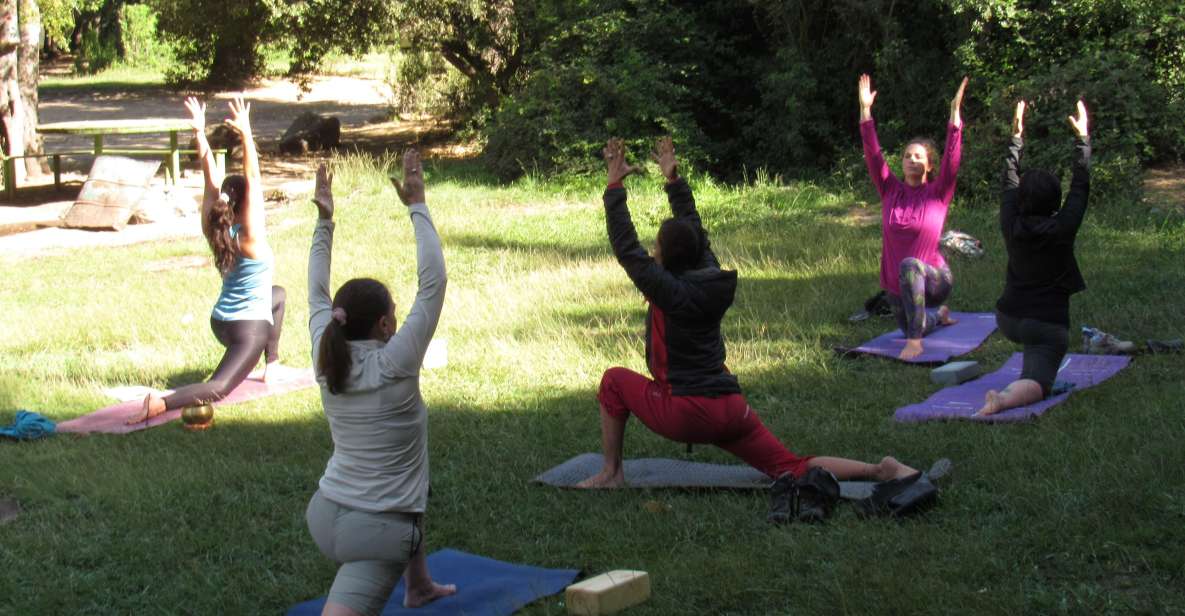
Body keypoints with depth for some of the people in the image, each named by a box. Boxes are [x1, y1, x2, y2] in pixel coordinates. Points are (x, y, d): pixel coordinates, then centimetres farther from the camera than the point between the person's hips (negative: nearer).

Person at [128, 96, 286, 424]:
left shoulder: (215, 230, 0)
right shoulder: (250, 236, -17)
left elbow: (212, 180, 1)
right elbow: (253, 180, -24)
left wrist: (200, 133, -1)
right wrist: (246, 135, -30)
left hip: (221, 322, 9)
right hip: (250, 327, -9)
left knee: (277, 295, 35)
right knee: (218, 388, -22)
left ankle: (271, 365, 34)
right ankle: (160, 404, -46)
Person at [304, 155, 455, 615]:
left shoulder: (327, 362, -4)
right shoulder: (394, 367, -20)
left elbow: (317, 295, 11)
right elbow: (433, 283, -19)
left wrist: (324, 221, 11)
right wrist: (417, 207, -15)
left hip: (325, 515, 8)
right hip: (375, 532, -8)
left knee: (407, 499, 37)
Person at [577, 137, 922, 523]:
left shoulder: (669, 291, -15)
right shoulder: (710, 278, 4)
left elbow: (626, 247, -11)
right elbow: (694, 229, 20)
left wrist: (615, 185, -7)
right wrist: (674, 180, 26)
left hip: (687, 413, -7)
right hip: (732, 409, 7)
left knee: (614, 380, 15)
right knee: (792, 467, 7)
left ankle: (611, 474, 14)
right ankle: (880, 470, -12)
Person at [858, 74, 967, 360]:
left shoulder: (938, 193, -7)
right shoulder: (890, 191, 0)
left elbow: (952, 157, -18)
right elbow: (873, 155, -6)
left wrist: (955, 111, -26)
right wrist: (866, 110, -12)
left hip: (933, 279, -5)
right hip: (895, 284, 5)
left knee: (910, 265, -40)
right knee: (909, 329, 25)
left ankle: (914, 342, -37)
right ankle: (939, 314, 61)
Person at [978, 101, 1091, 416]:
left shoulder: (1011, 226, -3)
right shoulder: (1063, 229, -11)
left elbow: (1009, 180, 11)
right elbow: (1081, 186, 0)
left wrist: (1016, 137, 20)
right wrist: (1082, 138, 9)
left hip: (1008, 319, 5)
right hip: (1048, 325, -5)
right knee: (1036, 383, -18)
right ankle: (1005, 397, -48)